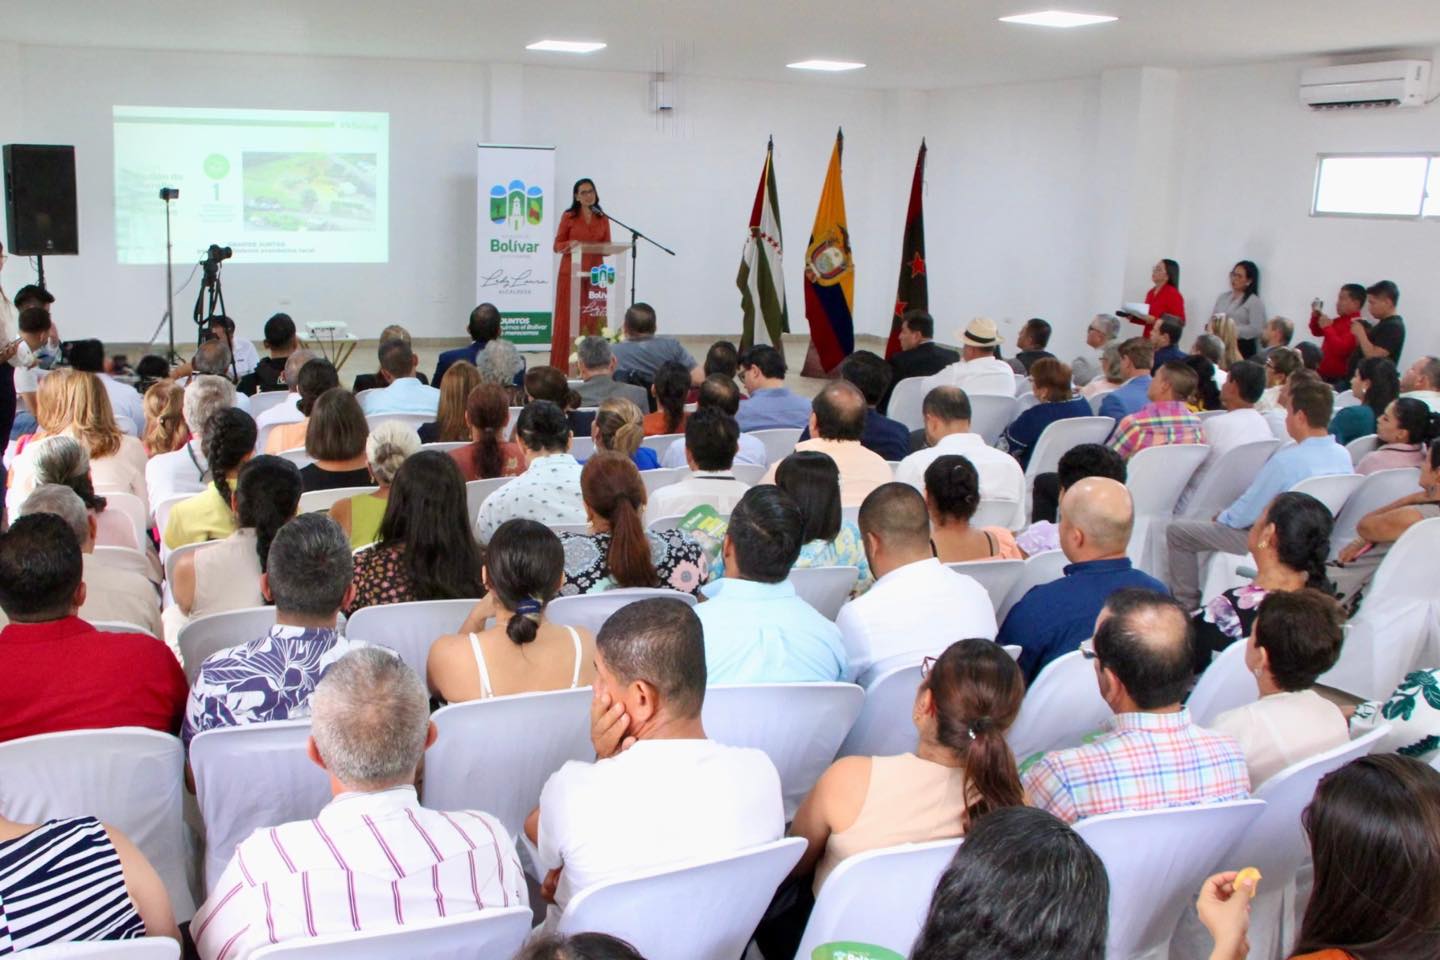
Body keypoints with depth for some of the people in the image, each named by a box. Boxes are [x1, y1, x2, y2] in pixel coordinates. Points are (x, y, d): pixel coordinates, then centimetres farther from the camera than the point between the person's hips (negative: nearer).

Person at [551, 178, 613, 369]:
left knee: (593, 318, 1)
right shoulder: (568, 216, 1)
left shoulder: (603, 219, 10)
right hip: (572, 273, -3)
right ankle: (566, 363, -1)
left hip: (594, 274, 3)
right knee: (570, 317, -4)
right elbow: (557, 246, 1)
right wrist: (570, 244, -19)